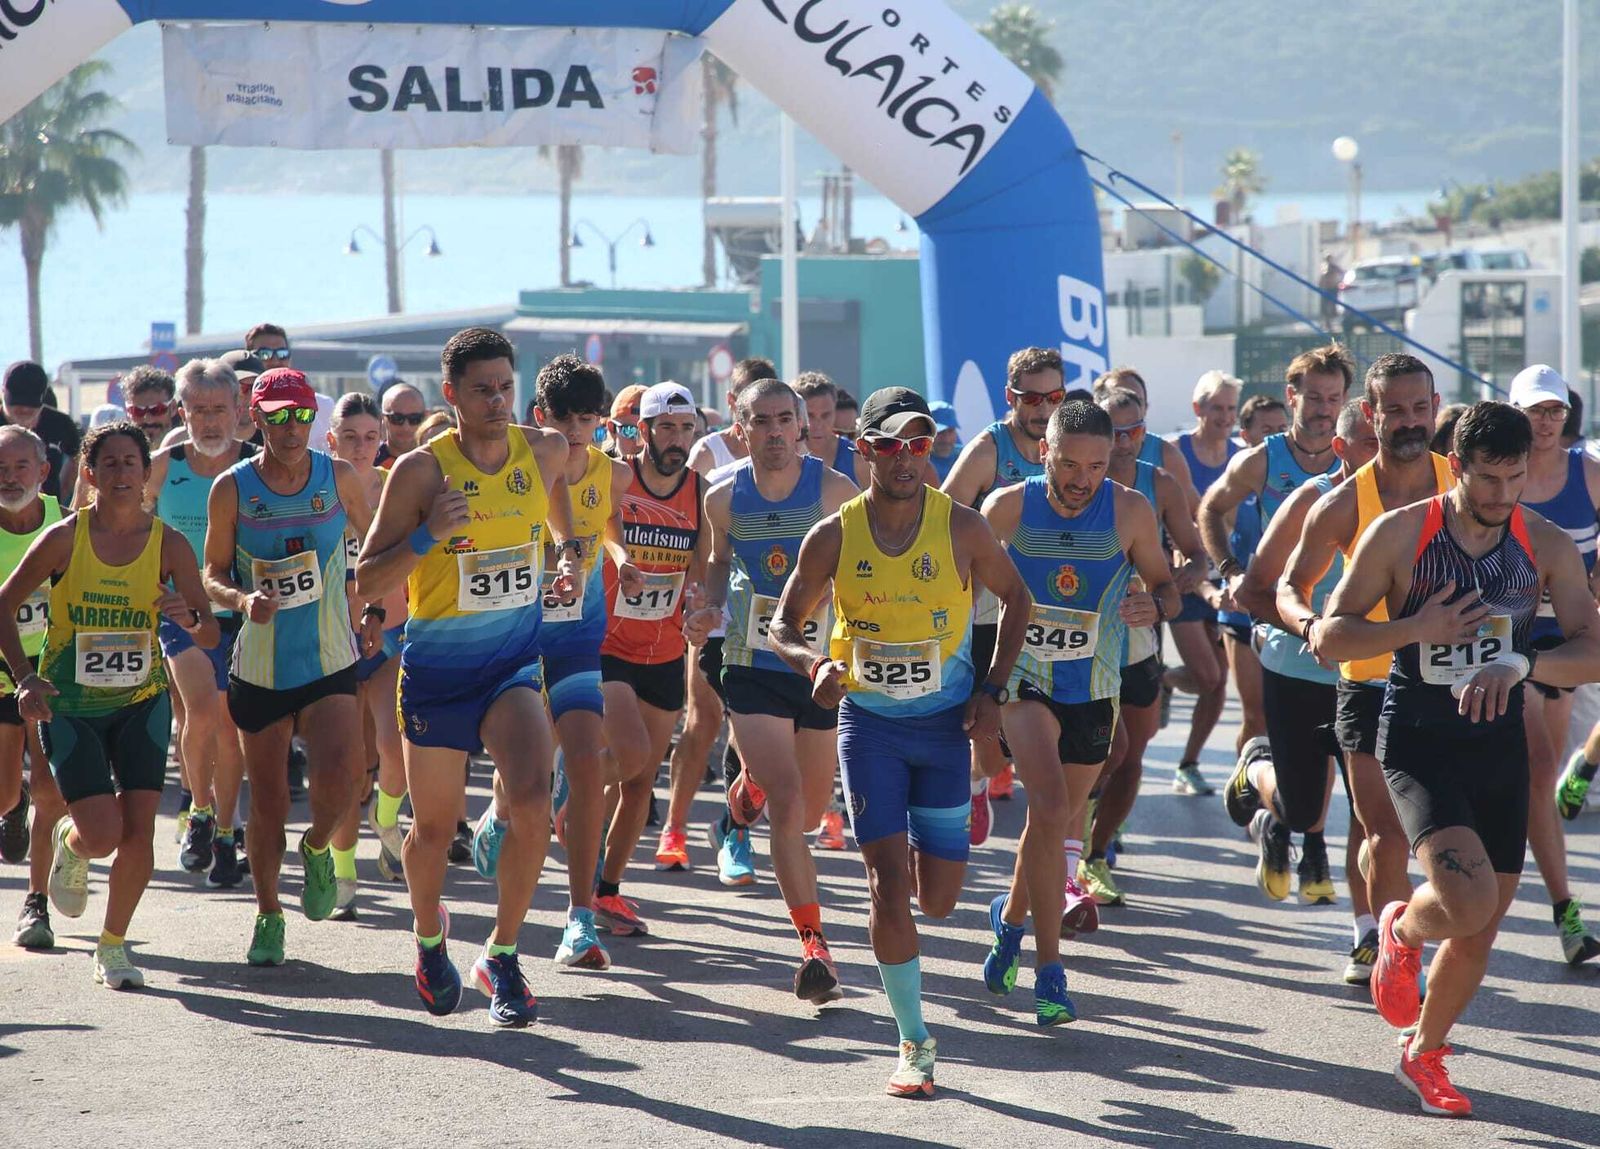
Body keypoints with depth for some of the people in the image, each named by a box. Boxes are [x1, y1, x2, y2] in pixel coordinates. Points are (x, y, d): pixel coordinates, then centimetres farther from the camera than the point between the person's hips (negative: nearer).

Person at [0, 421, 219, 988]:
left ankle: (113, 944, 14)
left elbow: (210, 634, -1)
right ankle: (69, 842, 25)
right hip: (70, 705, -2)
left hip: (141, 703, 2)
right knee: (101, 834, -13)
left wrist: (189, 618, -24)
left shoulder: (168, 544, -5)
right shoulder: (65, 538, -10)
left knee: (138, 832, -7)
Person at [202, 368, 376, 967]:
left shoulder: (338, 478, -4)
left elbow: (374, 541, 14)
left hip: (331, 663, 0)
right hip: (259, 666, 0)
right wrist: (242, 599, -19)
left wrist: (375, 612, 10)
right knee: (267, 804, 5)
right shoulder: (232, 489, -6)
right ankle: (268, 917, 25)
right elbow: (213, 573, 1)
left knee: (338, 776, -22)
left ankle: (318, 849, 12)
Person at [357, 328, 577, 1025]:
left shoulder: (546, 451, -2)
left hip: (515, 660, 2)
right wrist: (427, 536, -27)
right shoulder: (421, 471, -13)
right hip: (437, 670, -2)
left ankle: (501, 955, -4)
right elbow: (368, 584, -11)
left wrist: (569, 551, 9)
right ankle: (429, 936, 43)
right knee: (434, 828, 11)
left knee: (531, 803, -21)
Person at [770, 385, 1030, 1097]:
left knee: (938, 898, 2)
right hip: (869, 721, -1)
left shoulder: (962, 528, -9)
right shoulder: (833, 537, -8)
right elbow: (784, 625, 0)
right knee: (890, 881, -9)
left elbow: (1015, 597, 6)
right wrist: (814, 662, -22)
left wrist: (993, 689, -3)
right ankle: (914, 1043, 1)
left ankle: (890, 906, 41)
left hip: (945, 722, 1)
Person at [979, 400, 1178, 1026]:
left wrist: (1153, 605, -21)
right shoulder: (1008, 507, -11)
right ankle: (1048, 968, -16)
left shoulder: (1129, 511, -10)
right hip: (1025, 678, -3)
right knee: (1050, 809, -21)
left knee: (1064, 817, 16)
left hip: (1093, 686, 3)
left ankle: (1012, 914, 45)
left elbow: (1165, 585, 1)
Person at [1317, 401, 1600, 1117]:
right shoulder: (1401, 534, -10)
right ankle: (1401, 931, 12)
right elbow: (1329, 636, -6)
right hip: (1419, 746, -4)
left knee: (1481, 928, 10)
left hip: (1499, 745, 4)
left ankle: (1423, 1053, 35)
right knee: (1468, 899, -24)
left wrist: (1520, 663, -28)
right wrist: (1416, 629, -21)